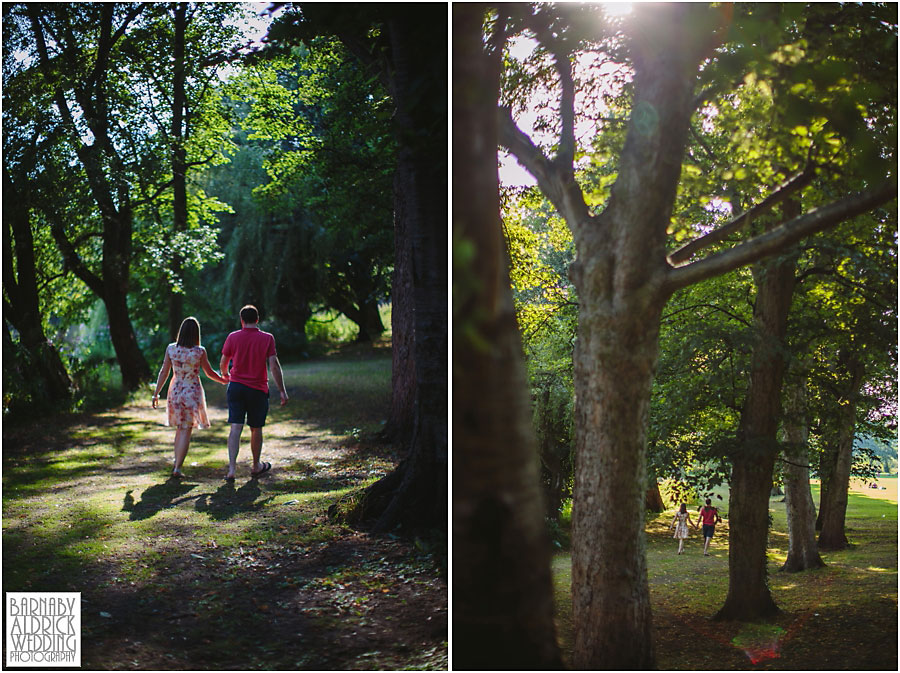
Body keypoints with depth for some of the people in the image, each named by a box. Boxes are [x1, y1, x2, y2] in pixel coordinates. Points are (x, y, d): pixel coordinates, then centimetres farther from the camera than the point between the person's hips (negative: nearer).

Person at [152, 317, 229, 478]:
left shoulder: (171, 349, -4)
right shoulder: (200, 352, -12)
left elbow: (164, 372, 1)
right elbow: (209, 373, -1)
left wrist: (156, 393, 9)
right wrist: (224, 381, 17)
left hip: (175, 392, 3)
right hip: (193, 392, -3)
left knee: (180, 428, 19)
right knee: (186, 431, 2)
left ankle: (176, 464, 25)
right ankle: (177, 468, 0)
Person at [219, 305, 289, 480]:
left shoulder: (233, 337, -1)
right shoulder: (267, 338, -5)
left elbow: (223, 364, 6)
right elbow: (274, 365, -10)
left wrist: (226, 376, 29)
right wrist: (282, 391, -5)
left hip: (236, 386, 1)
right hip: (258, 389, -1)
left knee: (235, 428, -3)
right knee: (256, 429, 13)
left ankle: (232, 468, -14)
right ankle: (256, 466, 30)